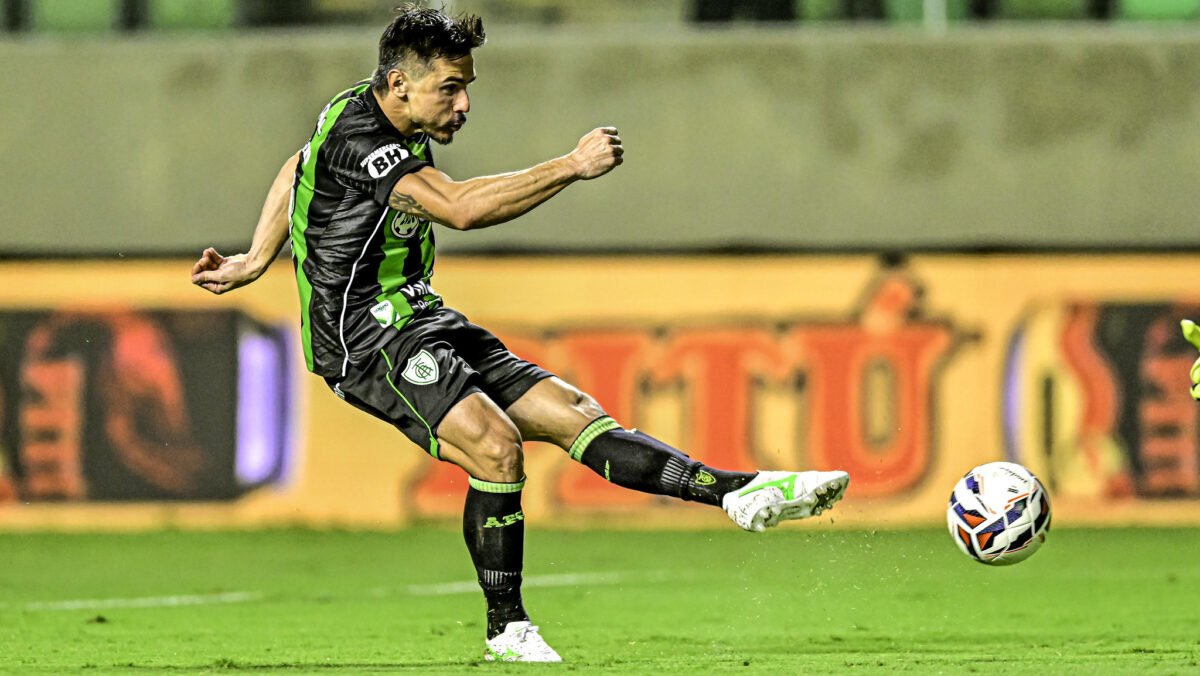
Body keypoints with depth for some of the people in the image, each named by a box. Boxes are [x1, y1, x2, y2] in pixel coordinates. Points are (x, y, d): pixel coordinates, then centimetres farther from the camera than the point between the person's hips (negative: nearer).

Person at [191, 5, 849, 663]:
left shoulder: (375, 114, 11)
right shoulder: (355, 137, -21)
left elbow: (295, 170, 27)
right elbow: (461, 207, -32)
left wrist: (256, 260, 26)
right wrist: (573, 166, -29)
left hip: (420, 318, 9)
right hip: (366, 337, -9)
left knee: (573, 412, -5)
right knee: (495, 443, -27)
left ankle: (739, 491, -16)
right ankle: (506, 628, -14)